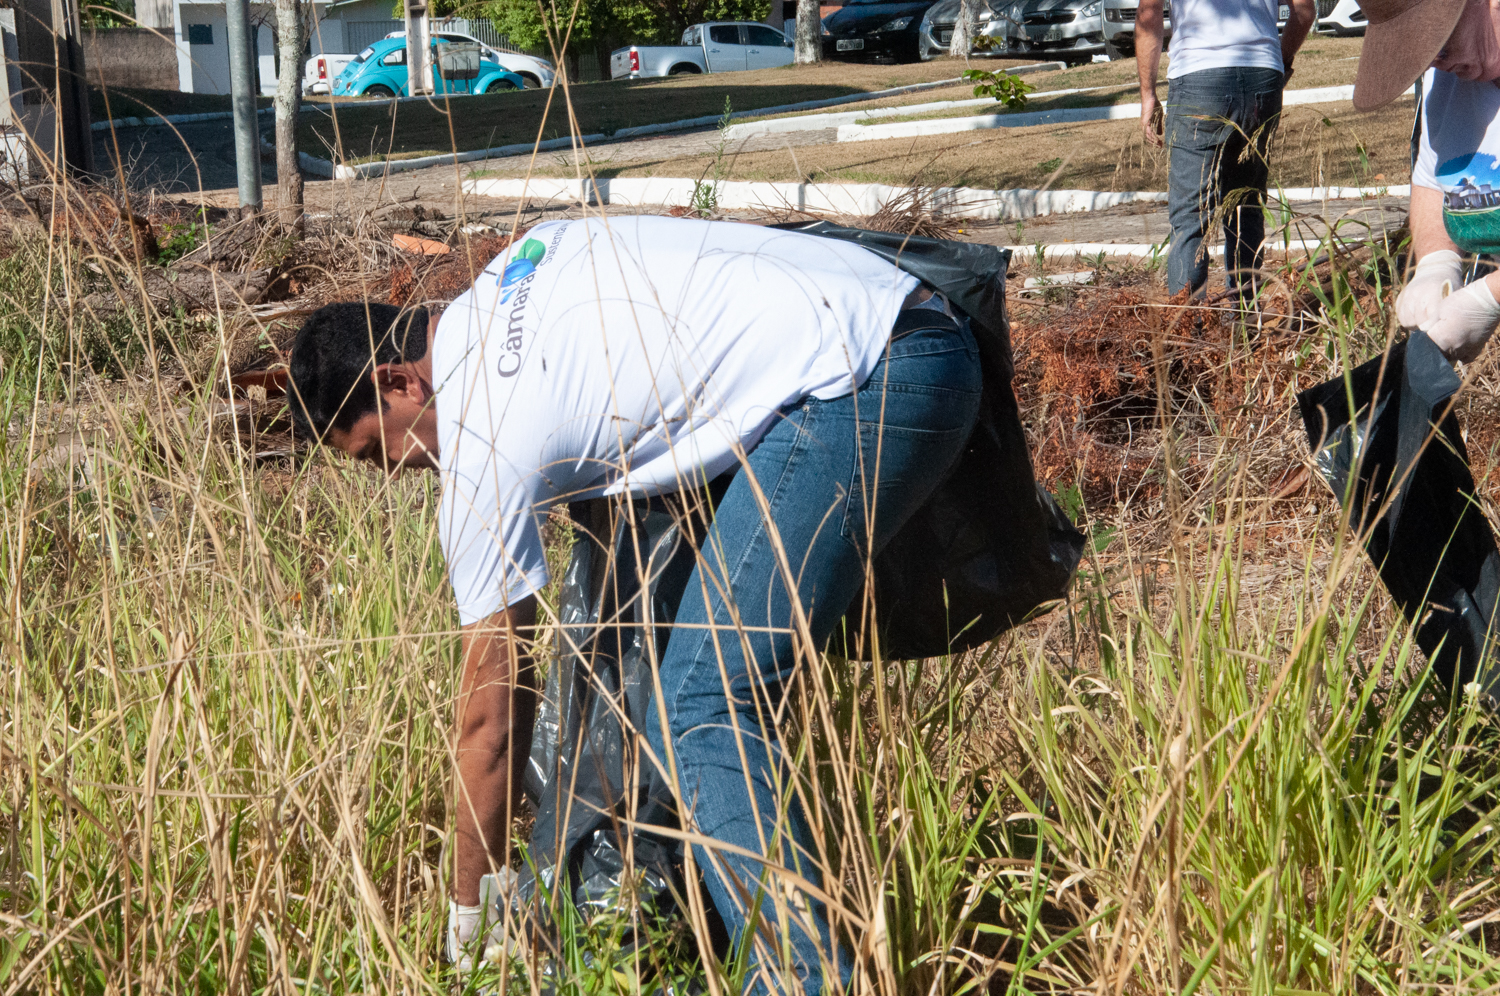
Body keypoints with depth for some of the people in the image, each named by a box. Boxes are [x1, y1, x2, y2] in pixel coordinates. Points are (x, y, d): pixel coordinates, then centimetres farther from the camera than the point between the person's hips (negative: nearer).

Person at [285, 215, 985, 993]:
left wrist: (468, 920, 11)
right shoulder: (501, 285, 17)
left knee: (702, 712, -10)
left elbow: (492, 713, -1)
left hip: (856, 385, -10)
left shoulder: (481, 442, -6)